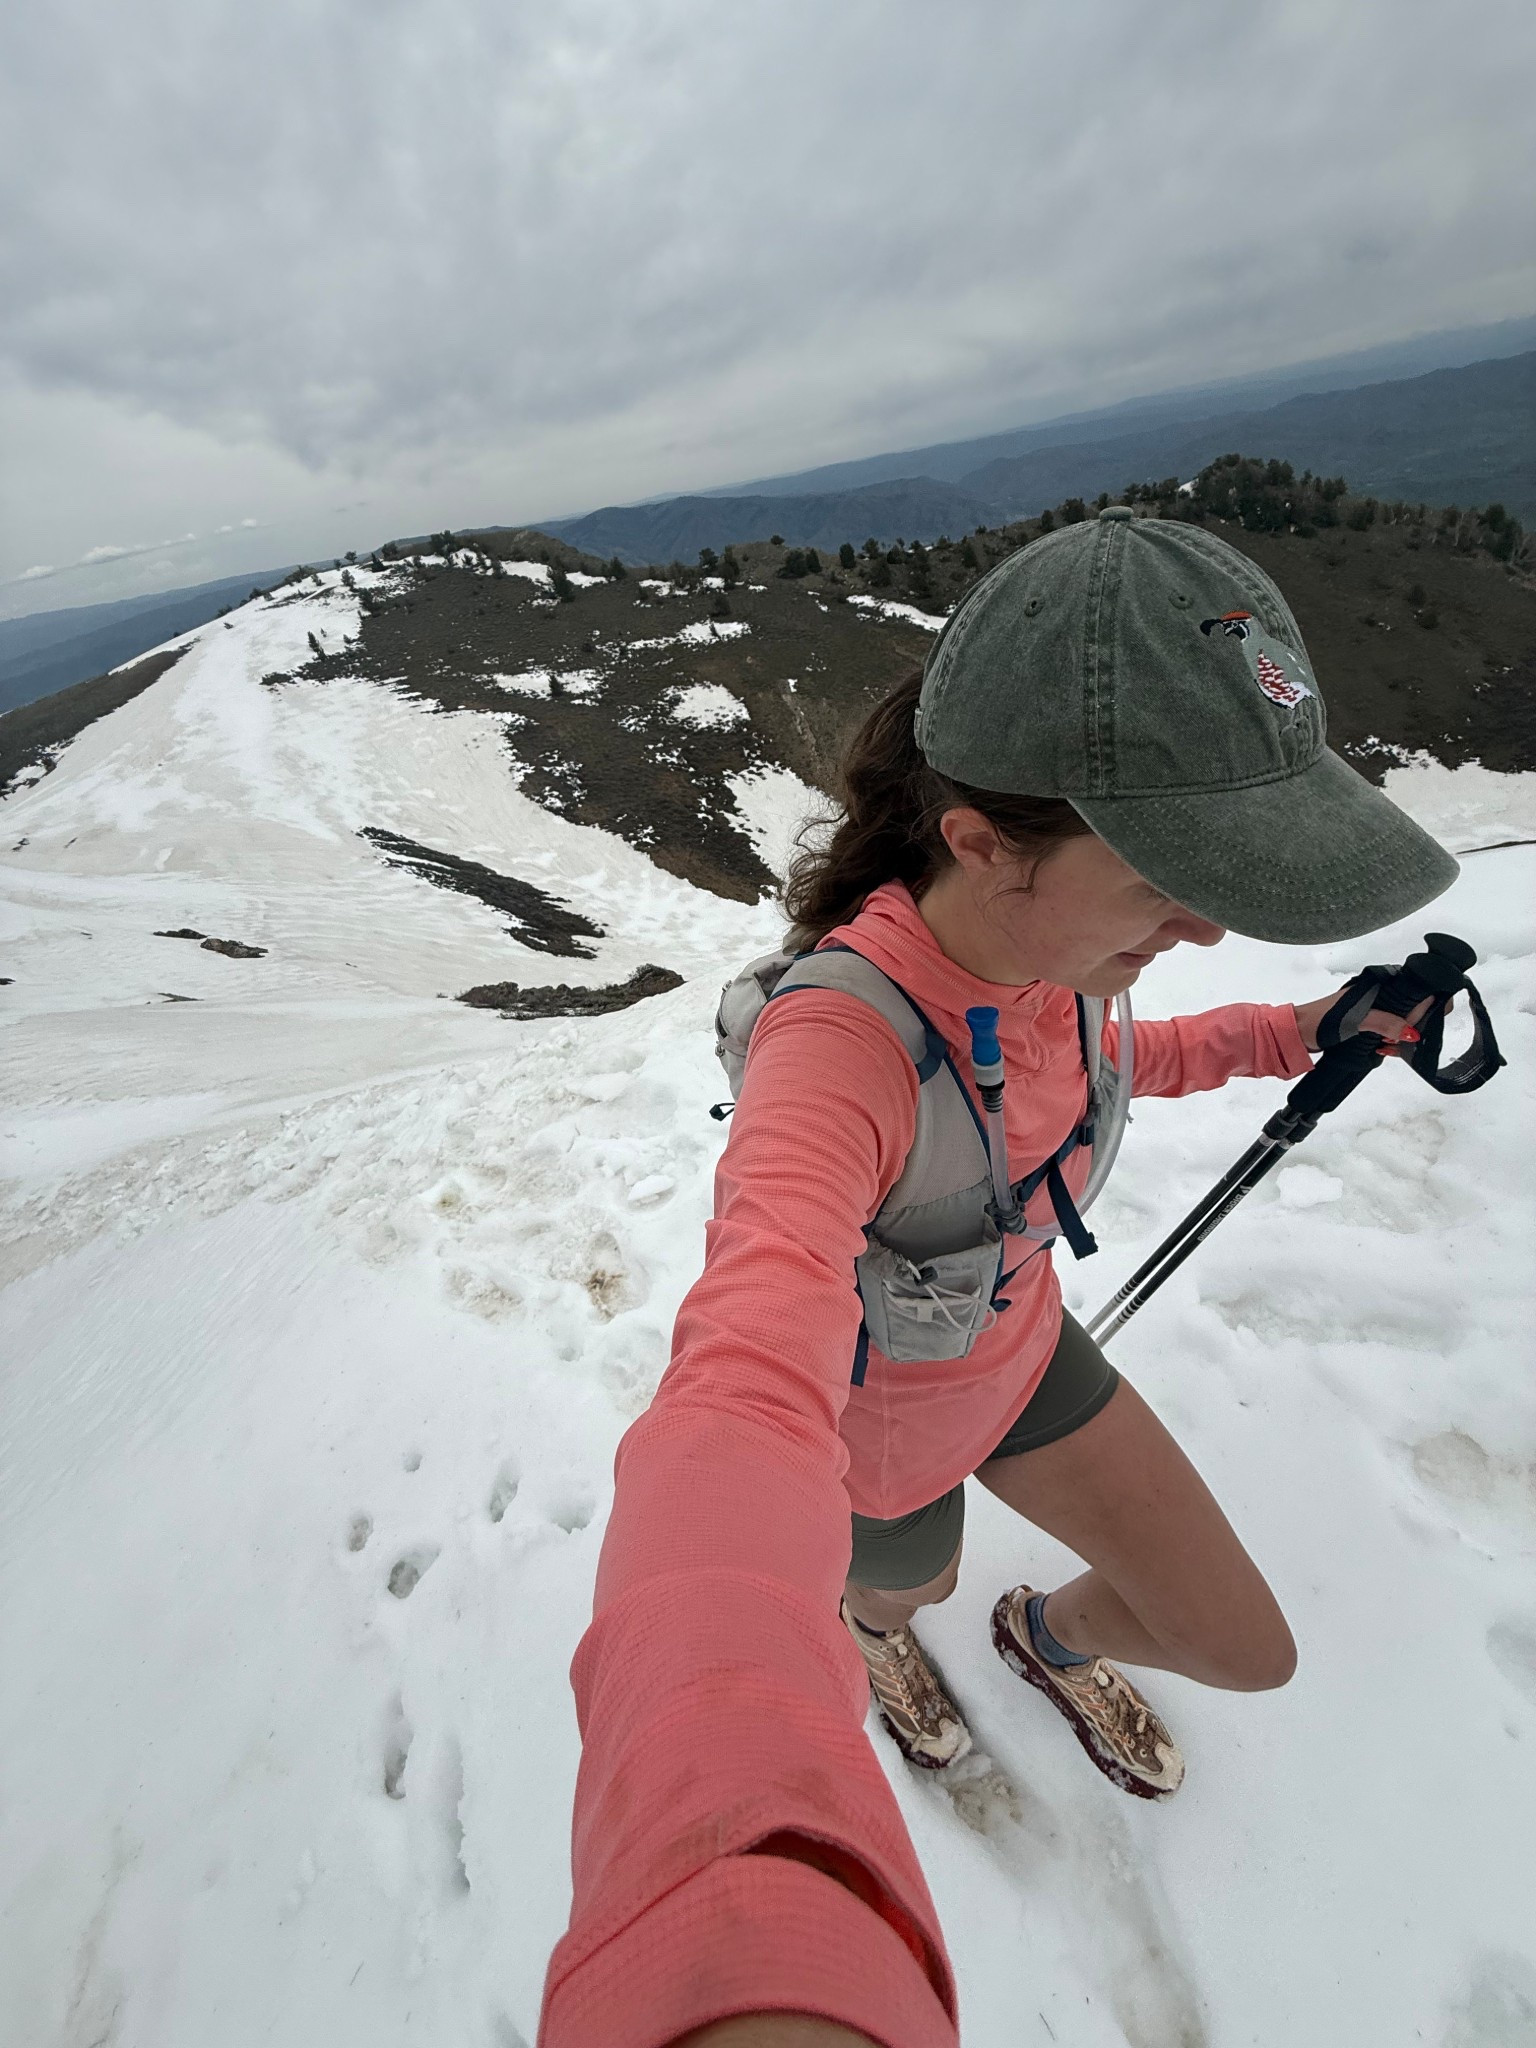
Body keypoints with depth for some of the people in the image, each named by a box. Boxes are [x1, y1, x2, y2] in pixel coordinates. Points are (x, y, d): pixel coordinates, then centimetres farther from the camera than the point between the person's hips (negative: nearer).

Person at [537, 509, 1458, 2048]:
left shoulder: (1039, 942, -19)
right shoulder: (838, 1041, -43)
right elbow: (740, 1394, -59)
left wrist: (1283, 1036, -3)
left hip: (1018, 1344, 5)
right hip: (883, 1417, -5)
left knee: (1248, 1649, 18)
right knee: (899, 1588, 31)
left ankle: (1052, 1634, 55)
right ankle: (872, 1627, 74)